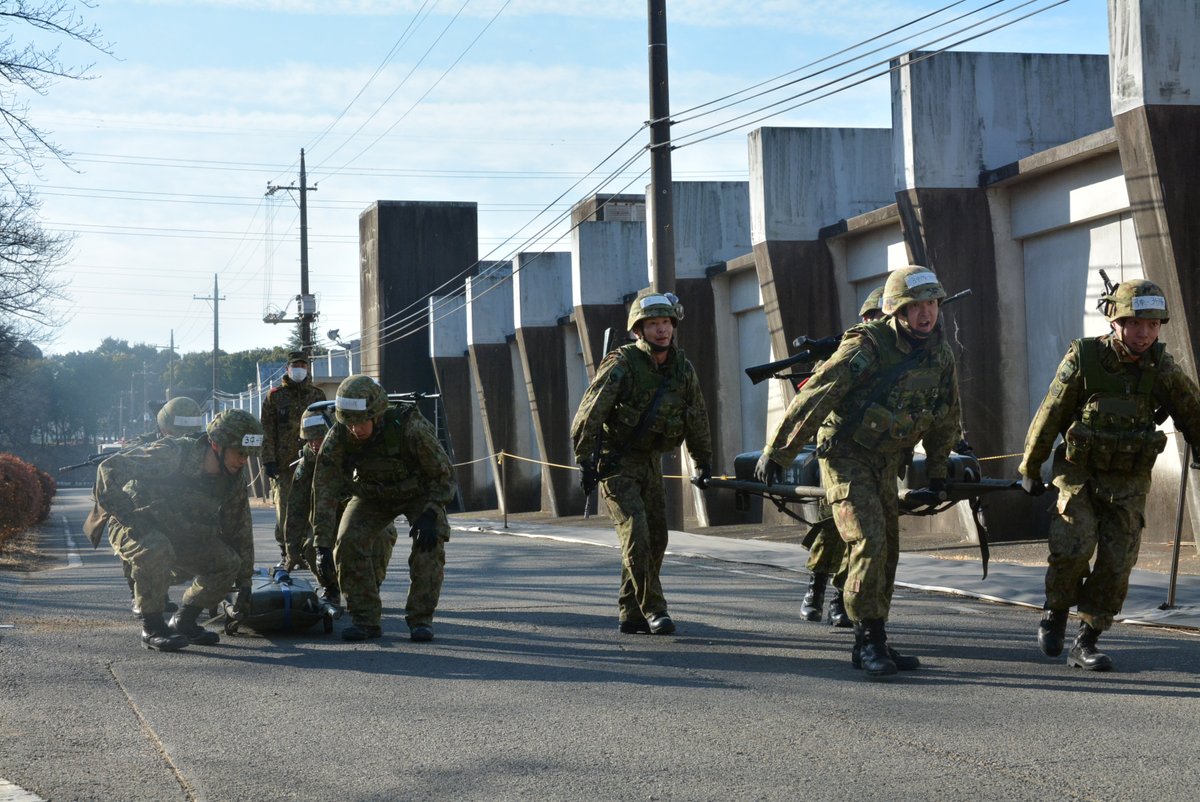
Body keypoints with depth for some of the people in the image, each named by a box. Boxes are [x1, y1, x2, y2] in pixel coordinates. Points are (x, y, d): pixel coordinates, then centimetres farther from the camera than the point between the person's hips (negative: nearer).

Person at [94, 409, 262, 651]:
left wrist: (244, 580, 6)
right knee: (156, 549, -39)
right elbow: (110, 468, -28)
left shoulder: (234, 479, -7)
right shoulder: (171, 455, -29)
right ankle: (151, 628, -21)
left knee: (228, 563, -12)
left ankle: (184, 622, 8)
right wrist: (124, 512, -32)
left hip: (181, 534, 6)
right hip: (136, 529, -6)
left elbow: (239, 529, 5)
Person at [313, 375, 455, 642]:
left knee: (429, 544, -26)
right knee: (348, 543, -19)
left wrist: (430, 514, -35)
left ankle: (421, 619, -13)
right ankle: (365, 619, -8)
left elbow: (443, 473, -23)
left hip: (419, 492, -2)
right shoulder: (338, 438, -29)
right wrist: (322, 543, -29)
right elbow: (325, 489, -24)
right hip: (372, 496, 2)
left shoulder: (410, 427, -37)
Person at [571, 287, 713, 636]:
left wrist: (703, 463, 16)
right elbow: (588, 414, -20)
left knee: (656, 539, 5)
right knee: (636, 534, -17)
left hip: (650, 461, 7)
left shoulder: (683, 369, 1)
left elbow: (698, 419, 14)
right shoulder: (622, 365, -18)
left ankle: (629, 614, 15)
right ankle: (653, 611, -11)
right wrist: (586, 462, -23)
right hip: (615, 463, -6)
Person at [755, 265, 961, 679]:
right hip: (845, 455, -7)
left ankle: (872, 644, 17)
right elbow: (813, 398, -22)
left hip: (886, 462, 7)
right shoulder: (867, 346, -23)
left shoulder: (940, 354, -1)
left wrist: (938, 469, 21)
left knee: (887, 551, 8)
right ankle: (869, 639, -11)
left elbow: (946, 417, 15)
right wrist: (775, 454, -20)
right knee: (869, 542, -19)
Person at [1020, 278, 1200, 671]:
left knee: (1117, 562, -5)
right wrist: (1030, 469, 5)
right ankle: (1056, 610, 9)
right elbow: (1049, 417, -4)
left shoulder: (1162, 368, -9)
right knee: (1074, 546, -20)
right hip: (1078, 471, -2)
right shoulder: (1082, 359, -14)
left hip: (1129, 481, 2)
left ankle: (1085, 644, 8)